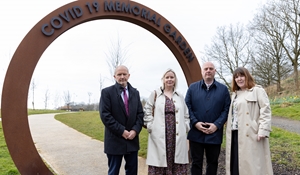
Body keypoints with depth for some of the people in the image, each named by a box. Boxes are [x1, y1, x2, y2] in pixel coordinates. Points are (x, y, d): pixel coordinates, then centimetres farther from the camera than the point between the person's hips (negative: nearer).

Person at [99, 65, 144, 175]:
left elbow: (140, 113, 7)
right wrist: (122, 131, -16)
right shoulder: (107, 92, -5)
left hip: (132, 138, 4)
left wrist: (135, 130, -9)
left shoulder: (135, 92, 10)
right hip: (115, 140, -4)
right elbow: (105, 115, -12)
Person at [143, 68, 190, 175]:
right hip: (159, 135, -2)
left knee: (177, 160, 4)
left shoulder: (180, 96, 15)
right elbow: (147, 111, 3)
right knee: (160, 159, -1)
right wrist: (151, 126, -5)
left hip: (177, 135, 3)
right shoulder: (155, 94, 6)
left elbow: (186, 115, 18)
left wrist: (185, 127, 5)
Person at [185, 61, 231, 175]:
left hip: (215, 134, 1)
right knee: (196, 162, 9)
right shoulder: (192, 87, 5)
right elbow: (187, 107, 1)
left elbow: (226, 109, 0)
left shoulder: (223, 89, 5)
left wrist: (217, 125, -11)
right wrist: (195, 123, -11)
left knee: (213, 162, 13)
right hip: (196, 133, 0)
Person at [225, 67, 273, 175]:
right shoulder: (234, 94, 20)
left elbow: (265, 111, -9)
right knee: (235, 164, 9)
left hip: (250, 134, -6)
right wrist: (229, 132, 16)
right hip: (234, 134, 7)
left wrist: (263, 130, -18)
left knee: (252, 164, -4)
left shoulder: (257, 91, -1)